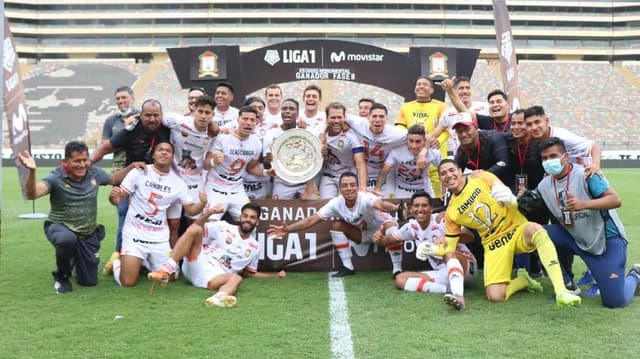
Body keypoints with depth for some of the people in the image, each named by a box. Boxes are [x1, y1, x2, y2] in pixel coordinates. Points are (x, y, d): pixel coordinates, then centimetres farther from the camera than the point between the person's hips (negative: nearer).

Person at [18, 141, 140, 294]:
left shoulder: (94, 173, -7)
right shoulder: (56, 178, -21)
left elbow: (114, 179, 15)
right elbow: (32, 194, -38)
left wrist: (132, 166, 1)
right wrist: (32, 171, -56)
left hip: (88, 234, 4)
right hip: (60, 227, -4)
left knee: (89, 281, 5)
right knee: (67, 239, -42)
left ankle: (75, 261, 43)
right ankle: (61, 276, -9)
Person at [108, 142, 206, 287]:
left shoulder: (178, 182, 1)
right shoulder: (139, 172, -7)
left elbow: (190, 210, 4)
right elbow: (117, 200, -5)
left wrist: (202, 204, -19)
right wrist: (113, 196, -29)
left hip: (159, 238, 3)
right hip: (135, 234, -3)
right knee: (128, 282, -9)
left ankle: (145, 262, 34)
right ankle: (118, 261, 24)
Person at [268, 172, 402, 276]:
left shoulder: (365, 198, -37)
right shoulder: (336, 203, -22)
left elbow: (380, 204, -61)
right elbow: (312, 220, -24)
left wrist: (394, 207, -85)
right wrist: (287, 229, -35)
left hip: (381, 230, -5)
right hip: (364, 233, 5)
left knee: (390, 225, -37)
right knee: (336, 225, -13)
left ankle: (397, 270, -22)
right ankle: (348, 267, -2)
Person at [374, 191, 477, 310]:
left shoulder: (441, 220, -14)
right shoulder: (411, 227, 3)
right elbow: (387, 240, 13)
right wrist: (378, 238, -11)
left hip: (466, 267, -5)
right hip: (442, 273, 6)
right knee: (400, 279, -12)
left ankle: (459, 295, -58)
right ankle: (448, 289, -28)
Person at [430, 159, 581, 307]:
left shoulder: (480, 177, -3)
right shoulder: (451, 213, 1)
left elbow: (512, 202, 0)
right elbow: (449, 247, 5)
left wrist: (509, 199, -24)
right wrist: (434, 250, -16)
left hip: (517, 228, -1)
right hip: (493, 242, 2)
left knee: (535, 229, -39)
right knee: (495, 296, -18)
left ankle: (561, 292, -38)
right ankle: (523, 280, 16)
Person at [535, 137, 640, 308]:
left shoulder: (585, 174, -19)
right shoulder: (544, 186, -1)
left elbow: (616, 200, -24)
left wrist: (583, 204, -39)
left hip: (607, 239, -5)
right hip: (577, 240, 6)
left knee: (615, 301, -13)